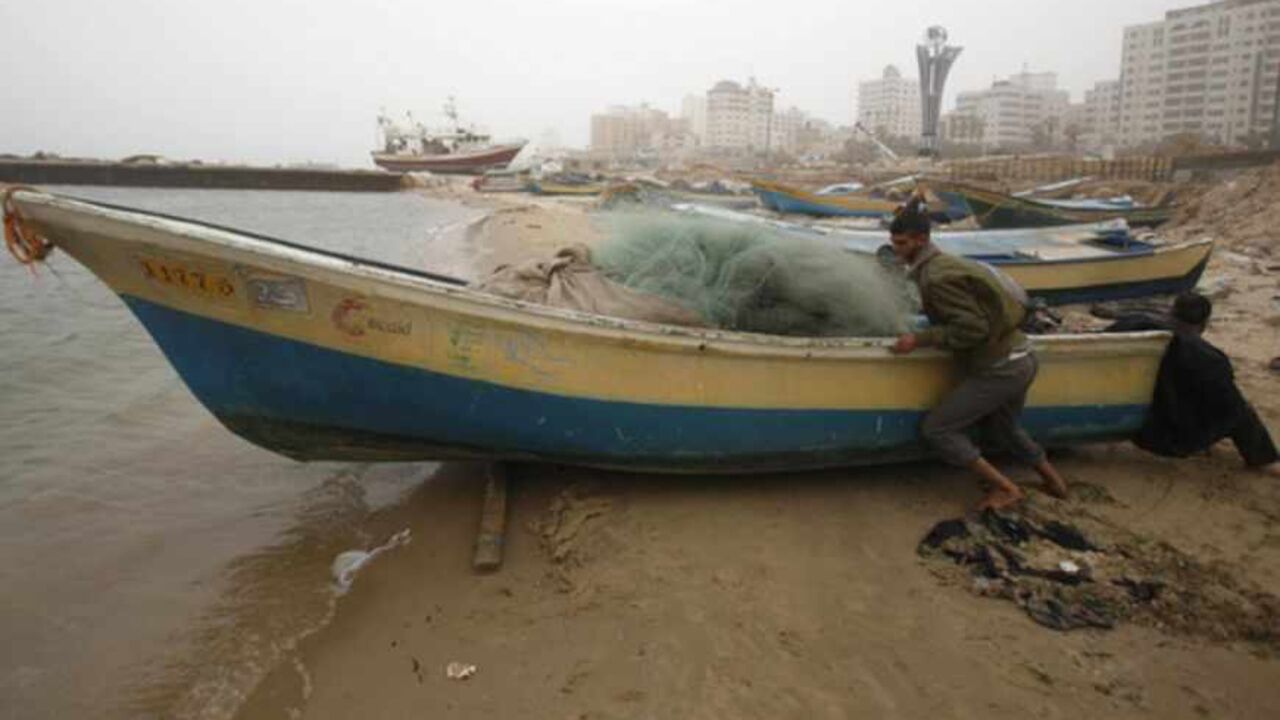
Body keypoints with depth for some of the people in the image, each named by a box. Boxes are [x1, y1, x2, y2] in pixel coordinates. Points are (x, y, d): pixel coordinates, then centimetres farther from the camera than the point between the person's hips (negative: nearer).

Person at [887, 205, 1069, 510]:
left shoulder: (935, 278, -19)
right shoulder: (945, 262, 11)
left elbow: (972, 329, -22)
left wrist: (920, 339, -19)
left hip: (998, 369, -10)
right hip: (1021, 359, 10)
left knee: (936, 428, 0)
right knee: (1001, 425, 33)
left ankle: (1005, 488, 5)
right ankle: (1053, 481, 45)